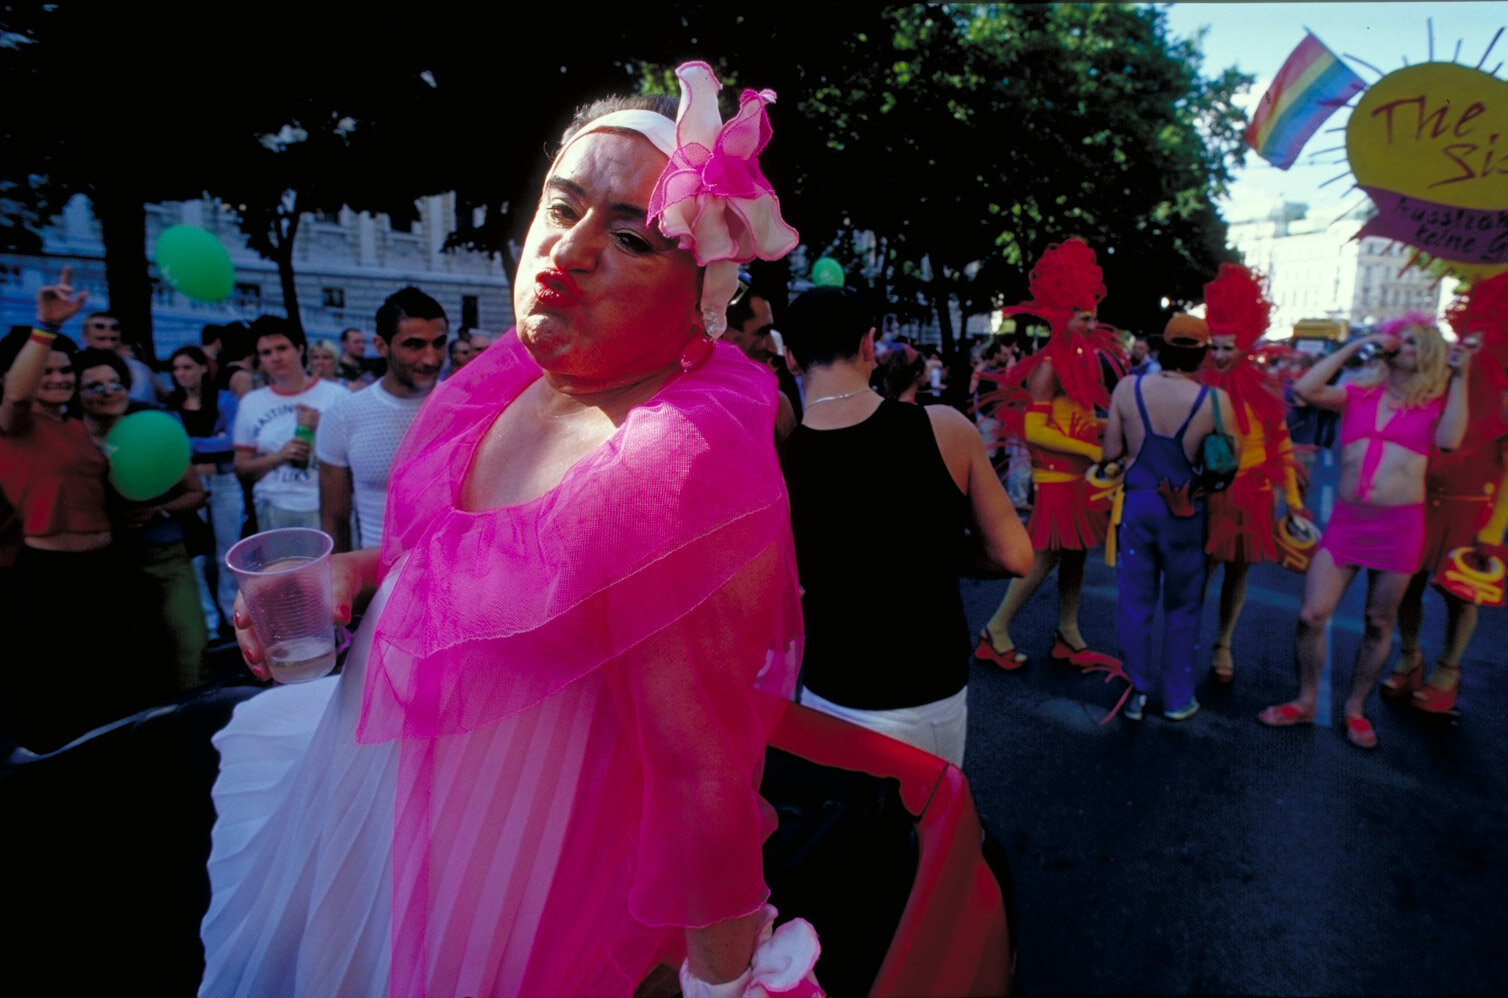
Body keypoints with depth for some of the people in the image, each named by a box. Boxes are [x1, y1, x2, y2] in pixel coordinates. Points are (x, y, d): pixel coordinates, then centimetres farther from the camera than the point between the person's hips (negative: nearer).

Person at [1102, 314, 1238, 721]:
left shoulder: (1127, 388, -9)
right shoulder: (1215, 400, -14)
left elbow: (1111, 453, -4)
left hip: (1137, 503, 1)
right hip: (1186, 512, -1)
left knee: (1135, 602, 11)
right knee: (1183, 606, 15)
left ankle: (1136, 693, 20)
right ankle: (1178, 698, 25)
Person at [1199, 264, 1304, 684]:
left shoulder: (1264, 389, 1)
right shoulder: (1201, 386, -5)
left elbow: (1281, 444, 6)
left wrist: (1292, 497, 4)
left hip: (1251, 492, 3)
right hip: (1207, 490, -2)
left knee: (1238, 569, 11)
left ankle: (1223, 646, 26)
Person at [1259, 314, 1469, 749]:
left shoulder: (1436, 402, 6)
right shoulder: (1357, 393, 8)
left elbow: (1449, 441, -13)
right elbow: (1305, 389, -7)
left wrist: (1459, 377, -8)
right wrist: (1354, 346, -1)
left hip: (1400, 525, 0)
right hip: (1346, 521, 1)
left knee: (1379, 625, 9)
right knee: (1311, 615, -3)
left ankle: (1355, 709, 26)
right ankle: (1305, 702, 17)